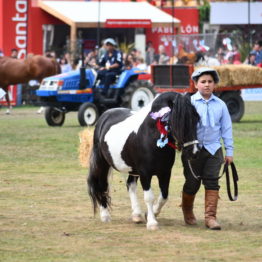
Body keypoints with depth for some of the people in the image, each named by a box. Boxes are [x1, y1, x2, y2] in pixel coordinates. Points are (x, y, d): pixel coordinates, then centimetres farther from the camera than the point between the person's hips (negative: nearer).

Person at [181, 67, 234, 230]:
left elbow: (226, 128, 9)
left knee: (212, 182, -5)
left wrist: (229, 151, 7)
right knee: (192, 183, 7)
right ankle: (187, 211, 31)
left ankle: (211, 217, -2)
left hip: (213, 149, 2)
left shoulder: (220, 105, 4)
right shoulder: (189, 102, -3)